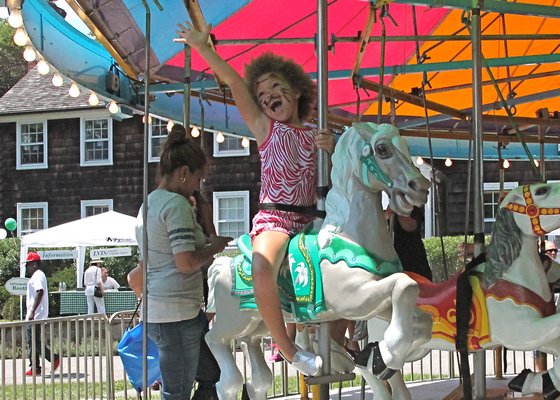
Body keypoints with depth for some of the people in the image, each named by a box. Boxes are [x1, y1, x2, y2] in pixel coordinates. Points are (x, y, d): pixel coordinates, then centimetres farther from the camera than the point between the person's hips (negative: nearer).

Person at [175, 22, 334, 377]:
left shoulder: (316, 137, 14)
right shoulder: (266, 129, 6)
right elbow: (235, 83, -3)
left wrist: (333, 151, -6)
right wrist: (203, 48, -11)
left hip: (310, 220, 4)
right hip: (273, 218, -4)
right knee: (262, 269, -34)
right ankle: (287, 349, -20)